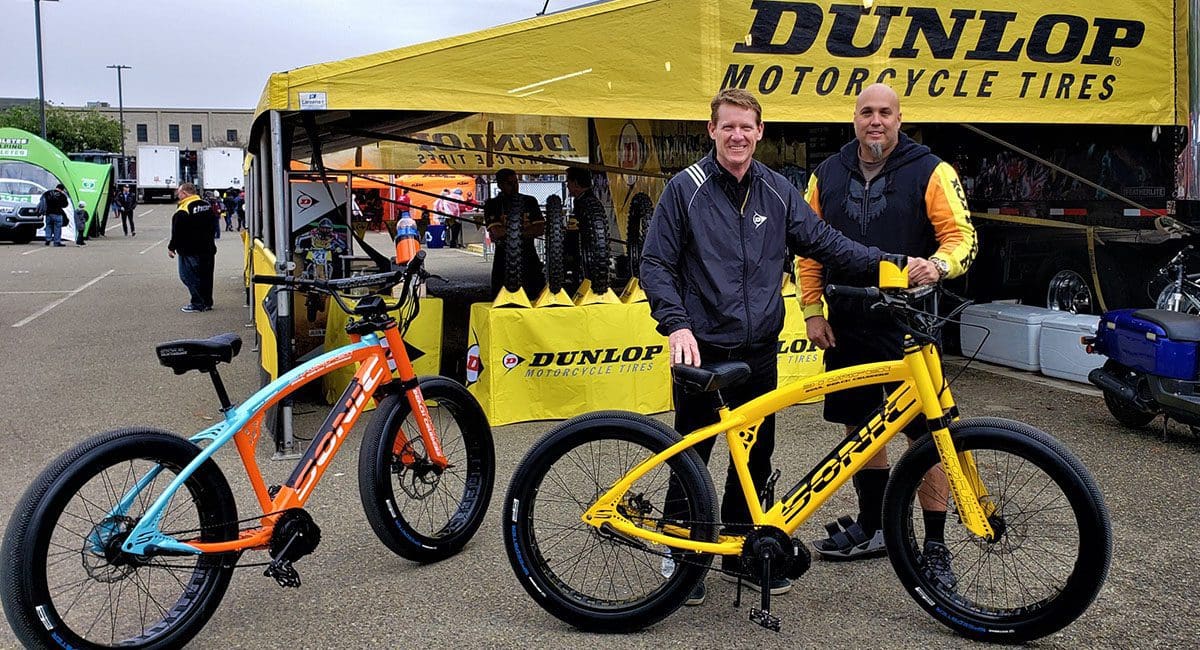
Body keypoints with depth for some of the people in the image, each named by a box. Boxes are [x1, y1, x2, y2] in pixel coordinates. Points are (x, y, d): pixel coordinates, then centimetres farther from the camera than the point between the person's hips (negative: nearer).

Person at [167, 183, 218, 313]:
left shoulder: (182, 211, -17)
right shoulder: (207, 205, 8)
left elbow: (177, 233, -15)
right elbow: (214, 226, 16)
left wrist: (171, 247, -3)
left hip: (190, 251, -8)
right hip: (208, 248, 8)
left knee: (189, 276, 0)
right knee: (206, 276, 13)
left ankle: (197, 304, -2)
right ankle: (207, 303, 19)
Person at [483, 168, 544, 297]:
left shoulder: (529, 201, 10)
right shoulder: (492, 205, 1)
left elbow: (541, 229, 0)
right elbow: (497, 232, -13)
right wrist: (528, 230, -8)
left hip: (529, 257, 2)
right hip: (504, 258, -2)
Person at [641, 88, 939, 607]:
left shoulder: (777, 191, 7)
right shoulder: (686, 189, -5)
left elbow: (823, 241, 8)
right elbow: (656, 264, -6)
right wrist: (677, 325, -18)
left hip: (759, 349, 4)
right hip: (702, 349, -4)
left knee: (756, 453, 11)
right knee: (693, 453, 4)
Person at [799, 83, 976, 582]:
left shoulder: (929, 172, -3)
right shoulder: (828, 175, 9)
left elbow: (961, 236, -6)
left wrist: (938, 265, -28)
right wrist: (812, 310, 6)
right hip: (848, 325, 4)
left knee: (924, 432, -2)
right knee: (860, 427, 13)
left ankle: (935, 544, 9)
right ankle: (872, 526, 29)